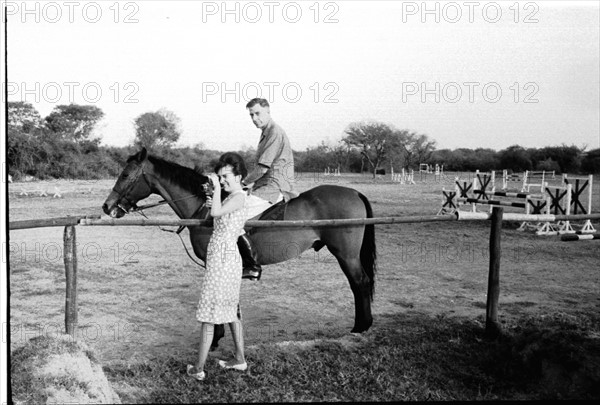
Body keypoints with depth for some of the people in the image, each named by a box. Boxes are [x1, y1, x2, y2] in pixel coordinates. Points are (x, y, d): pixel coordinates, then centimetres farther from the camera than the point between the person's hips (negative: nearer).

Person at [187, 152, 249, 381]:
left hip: (222, 259, -10)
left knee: (208, 314, -3)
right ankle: (240, 359, 28)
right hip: (227, 259, 10)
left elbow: (216, 212, -31)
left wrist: (217, 188, -19)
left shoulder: (238, 198, -16)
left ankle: (199, 369, 4)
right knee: (230, 312, 18)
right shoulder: (232, 197, 14)